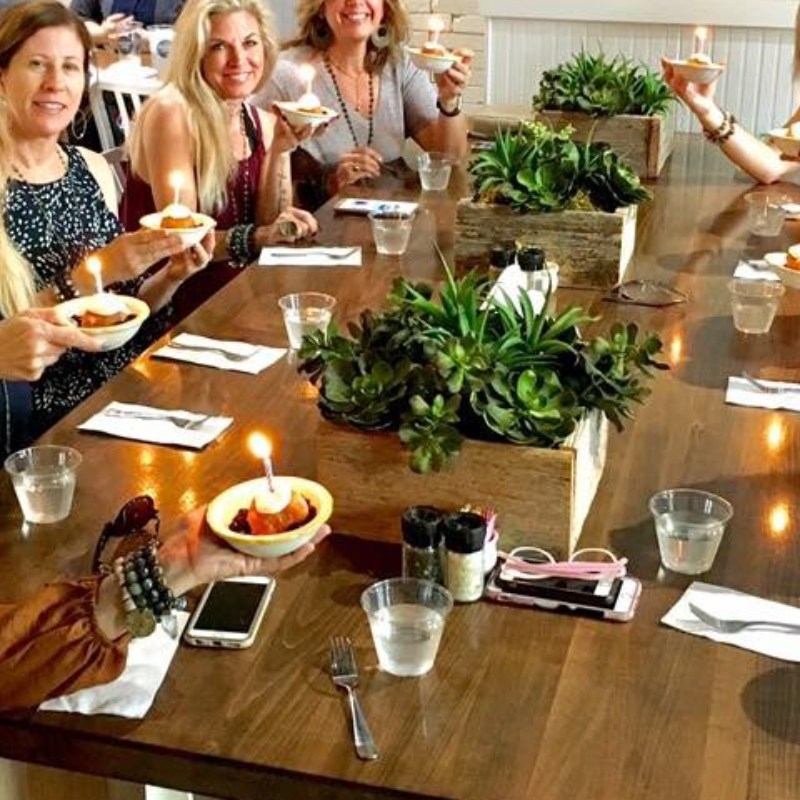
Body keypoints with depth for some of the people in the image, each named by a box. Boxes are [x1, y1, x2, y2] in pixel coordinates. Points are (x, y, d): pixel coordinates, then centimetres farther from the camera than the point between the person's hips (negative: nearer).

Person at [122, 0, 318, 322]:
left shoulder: (263, 123, 6)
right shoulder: (171, 113, -14)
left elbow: (269, 225, 0)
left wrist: (279, 152, -12)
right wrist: (257, 236, -30)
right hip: (177, 308, -7)